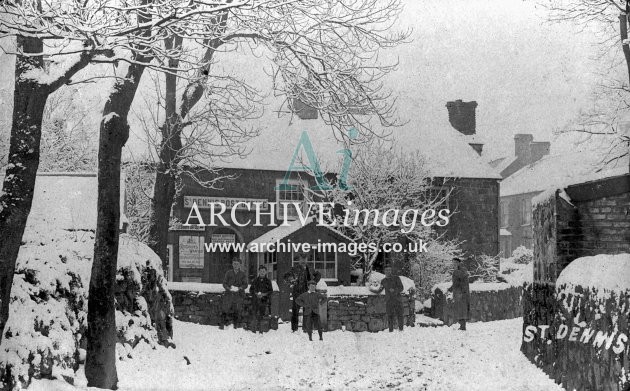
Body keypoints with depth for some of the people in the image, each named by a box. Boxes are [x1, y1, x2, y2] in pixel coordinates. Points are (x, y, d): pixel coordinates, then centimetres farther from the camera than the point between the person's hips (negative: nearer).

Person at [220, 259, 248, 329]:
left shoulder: (242, 274, 6)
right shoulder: (229, 273, 7)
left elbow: (245, 285, 3)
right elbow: (224, 283, 6)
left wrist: (239, 288, -15)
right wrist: (229, 288, -13)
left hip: (239, 295, 0)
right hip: (229, 294, 0)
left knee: (237, 311, 0)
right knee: (225, 309, -6)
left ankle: (236, 326, 11)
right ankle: (222, 324, 2)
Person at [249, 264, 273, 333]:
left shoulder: (268, 281, 9)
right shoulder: (255, 280, 10)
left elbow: (271, 291, 7)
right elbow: (251, 289, 12)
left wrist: (263, 294, -9)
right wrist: (256, 294, -7)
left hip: (264, 300, 0)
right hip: (255, 299, 0)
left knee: (262, 315, -6)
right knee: (254, 314, -8)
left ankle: (261, 330, 0)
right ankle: (253, 330, -3)